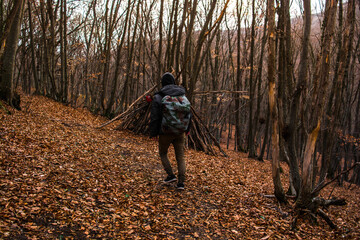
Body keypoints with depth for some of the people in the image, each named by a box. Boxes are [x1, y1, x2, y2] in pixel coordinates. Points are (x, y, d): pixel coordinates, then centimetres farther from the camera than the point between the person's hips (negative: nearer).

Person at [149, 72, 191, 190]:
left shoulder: (158, 97, -9)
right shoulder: (183, 95, 4)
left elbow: (155, 117, -10)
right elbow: (188, 113, 10)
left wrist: (153, 133, 0)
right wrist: (187, 129, 22)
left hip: (166, 132, -3)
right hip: (180, 132, 3)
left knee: (163, 153, 19)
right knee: (180, 156, 9)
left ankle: (171, 175, 11)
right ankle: (181, 182, 5)